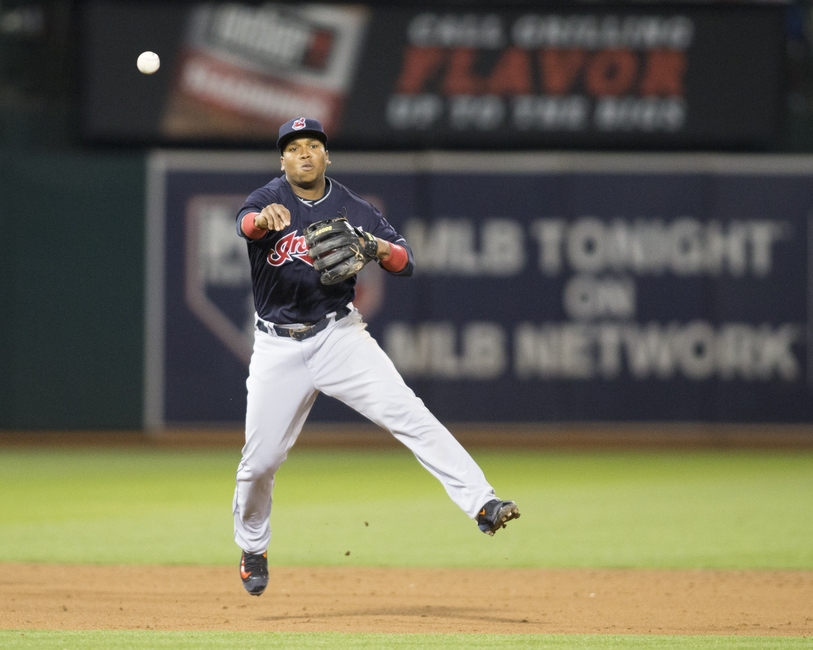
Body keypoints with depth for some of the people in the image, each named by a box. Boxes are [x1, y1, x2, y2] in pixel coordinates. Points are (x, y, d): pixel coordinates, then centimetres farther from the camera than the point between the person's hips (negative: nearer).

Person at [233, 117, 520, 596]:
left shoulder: (352, 209, 0)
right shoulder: (270, 201, -4)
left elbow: (406, 262, -5)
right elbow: (244, 223, -29)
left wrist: (381, 248, -28)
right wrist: (264, 219, -53)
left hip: (339, 335, 0)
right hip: (279, 346, 0)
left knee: (408, 413, -18)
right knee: (260, 458, 4)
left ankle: (482, 503, -26)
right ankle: (253, 548, 31)